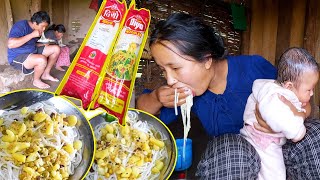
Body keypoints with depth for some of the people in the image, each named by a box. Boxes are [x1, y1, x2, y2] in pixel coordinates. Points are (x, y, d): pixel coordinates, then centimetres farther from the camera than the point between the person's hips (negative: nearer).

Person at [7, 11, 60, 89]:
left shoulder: (36, 29, 4)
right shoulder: (20, 26, -23)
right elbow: (10, 44, -37)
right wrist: (32, 35, -33)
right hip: (17, 57, -9)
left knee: (56, 49, -1)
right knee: (42, 60, -35)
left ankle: (46, 74, 11)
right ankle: (36, 80, -6)